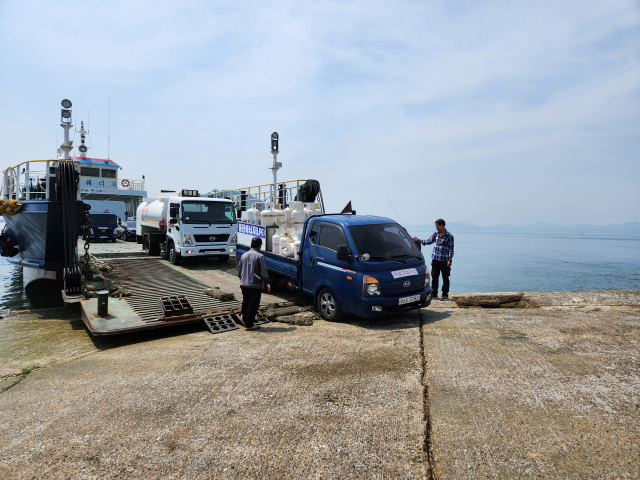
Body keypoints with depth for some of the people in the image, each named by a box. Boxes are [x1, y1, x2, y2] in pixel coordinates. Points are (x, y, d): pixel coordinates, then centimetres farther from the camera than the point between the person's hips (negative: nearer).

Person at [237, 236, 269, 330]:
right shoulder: (260, 256, -12)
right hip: (255, 285, -7)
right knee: (253, 304, 2)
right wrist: (265, 283, -4)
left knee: (245, 302, 22)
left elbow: (239, 270, 19)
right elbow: (263, 271, -14)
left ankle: (245, 319, 39)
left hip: (244, 284, 7)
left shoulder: (243, 255, 10)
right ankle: (249, 324, 7)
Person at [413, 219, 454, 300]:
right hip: (435, 260, 5)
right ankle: (434, 294, 16)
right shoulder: (436, 234, 9)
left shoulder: (449, 236, -6)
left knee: (445, 278, 3)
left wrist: (450, 260, -12)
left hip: (444, 260, -5)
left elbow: (451, 249, -7)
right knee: (434, 277, 8)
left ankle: (445, 295, 12)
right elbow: (428, 241, 17)